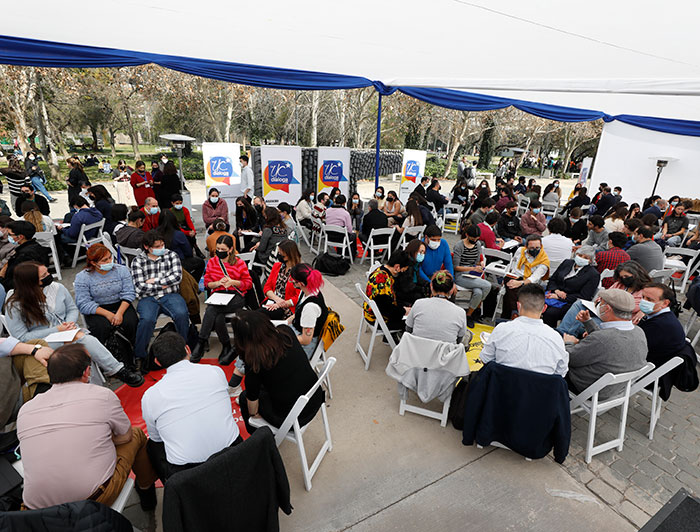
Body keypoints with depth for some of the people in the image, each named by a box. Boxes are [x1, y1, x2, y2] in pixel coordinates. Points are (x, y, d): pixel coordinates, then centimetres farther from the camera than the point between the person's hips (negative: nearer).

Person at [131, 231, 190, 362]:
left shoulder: (171, 255, 10)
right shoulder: (137, 261, 6)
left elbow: (177, 277, -4)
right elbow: (140, 287, -4)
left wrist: (154, 281, -5)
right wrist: (163, 285, -4)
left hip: (170, 295, 1)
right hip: (148, 298, 0)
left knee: (182, 314, -30)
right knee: (147, 319, -32)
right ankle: (139, 355, -11)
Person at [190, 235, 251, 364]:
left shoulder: (240, 263, 5)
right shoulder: (212, 262, 14)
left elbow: (249, 283, 6)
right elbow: (207, 283, 13)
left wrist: (233, 282, -11)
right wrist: (218, 283, -8)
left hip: (236, 296, -3)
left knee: (211, 310, -32)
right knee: (218, 317, -32)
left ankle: (200, 344, -23)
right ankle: (227, 348, -19)